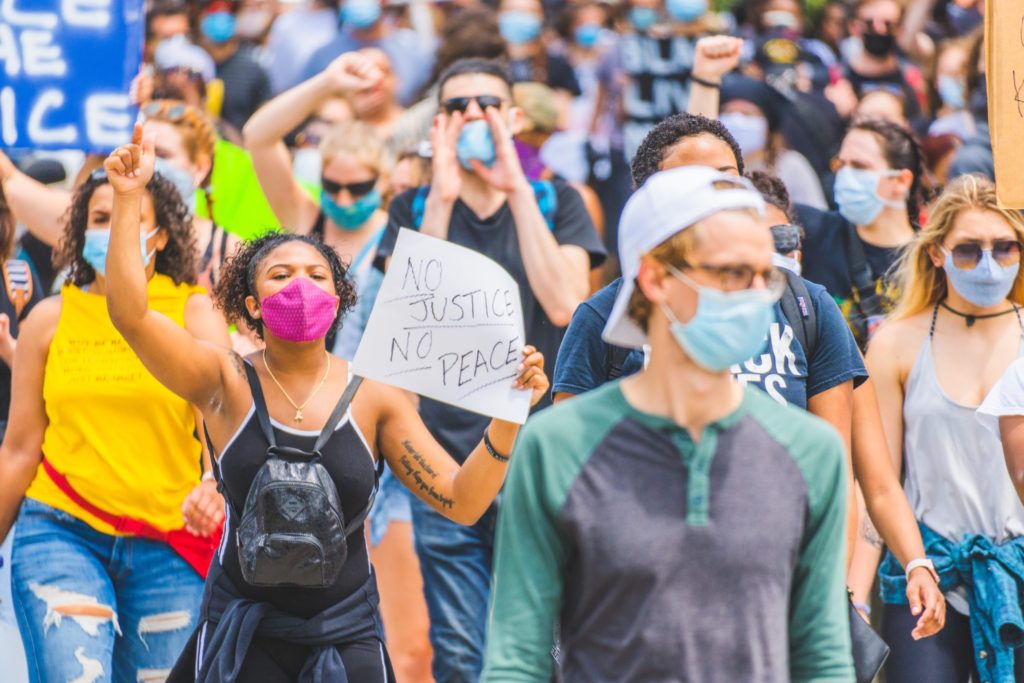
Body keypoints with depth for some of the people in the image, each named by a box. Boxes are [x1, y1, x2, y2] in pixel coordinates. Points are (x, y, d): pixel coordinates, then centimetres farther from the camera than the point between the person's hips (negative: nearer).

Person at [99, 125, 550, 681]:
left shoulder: (375, 399, 0)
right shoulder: (227, 383, -3)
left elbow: (461, 501, -3)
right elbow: (128, 312, -15)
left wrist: (509, 415, -16)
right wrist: (128, 197, -18)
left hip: (345, 632, 1)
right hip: (241, 629, -1)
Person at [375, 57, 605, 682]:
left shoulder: (556, 203, 9)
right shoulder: (415, 209, 10)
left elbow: (566, 304, -8)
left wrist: (517, 191, -9)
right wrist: (444, 196, -11)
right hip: (446, 455, 1)